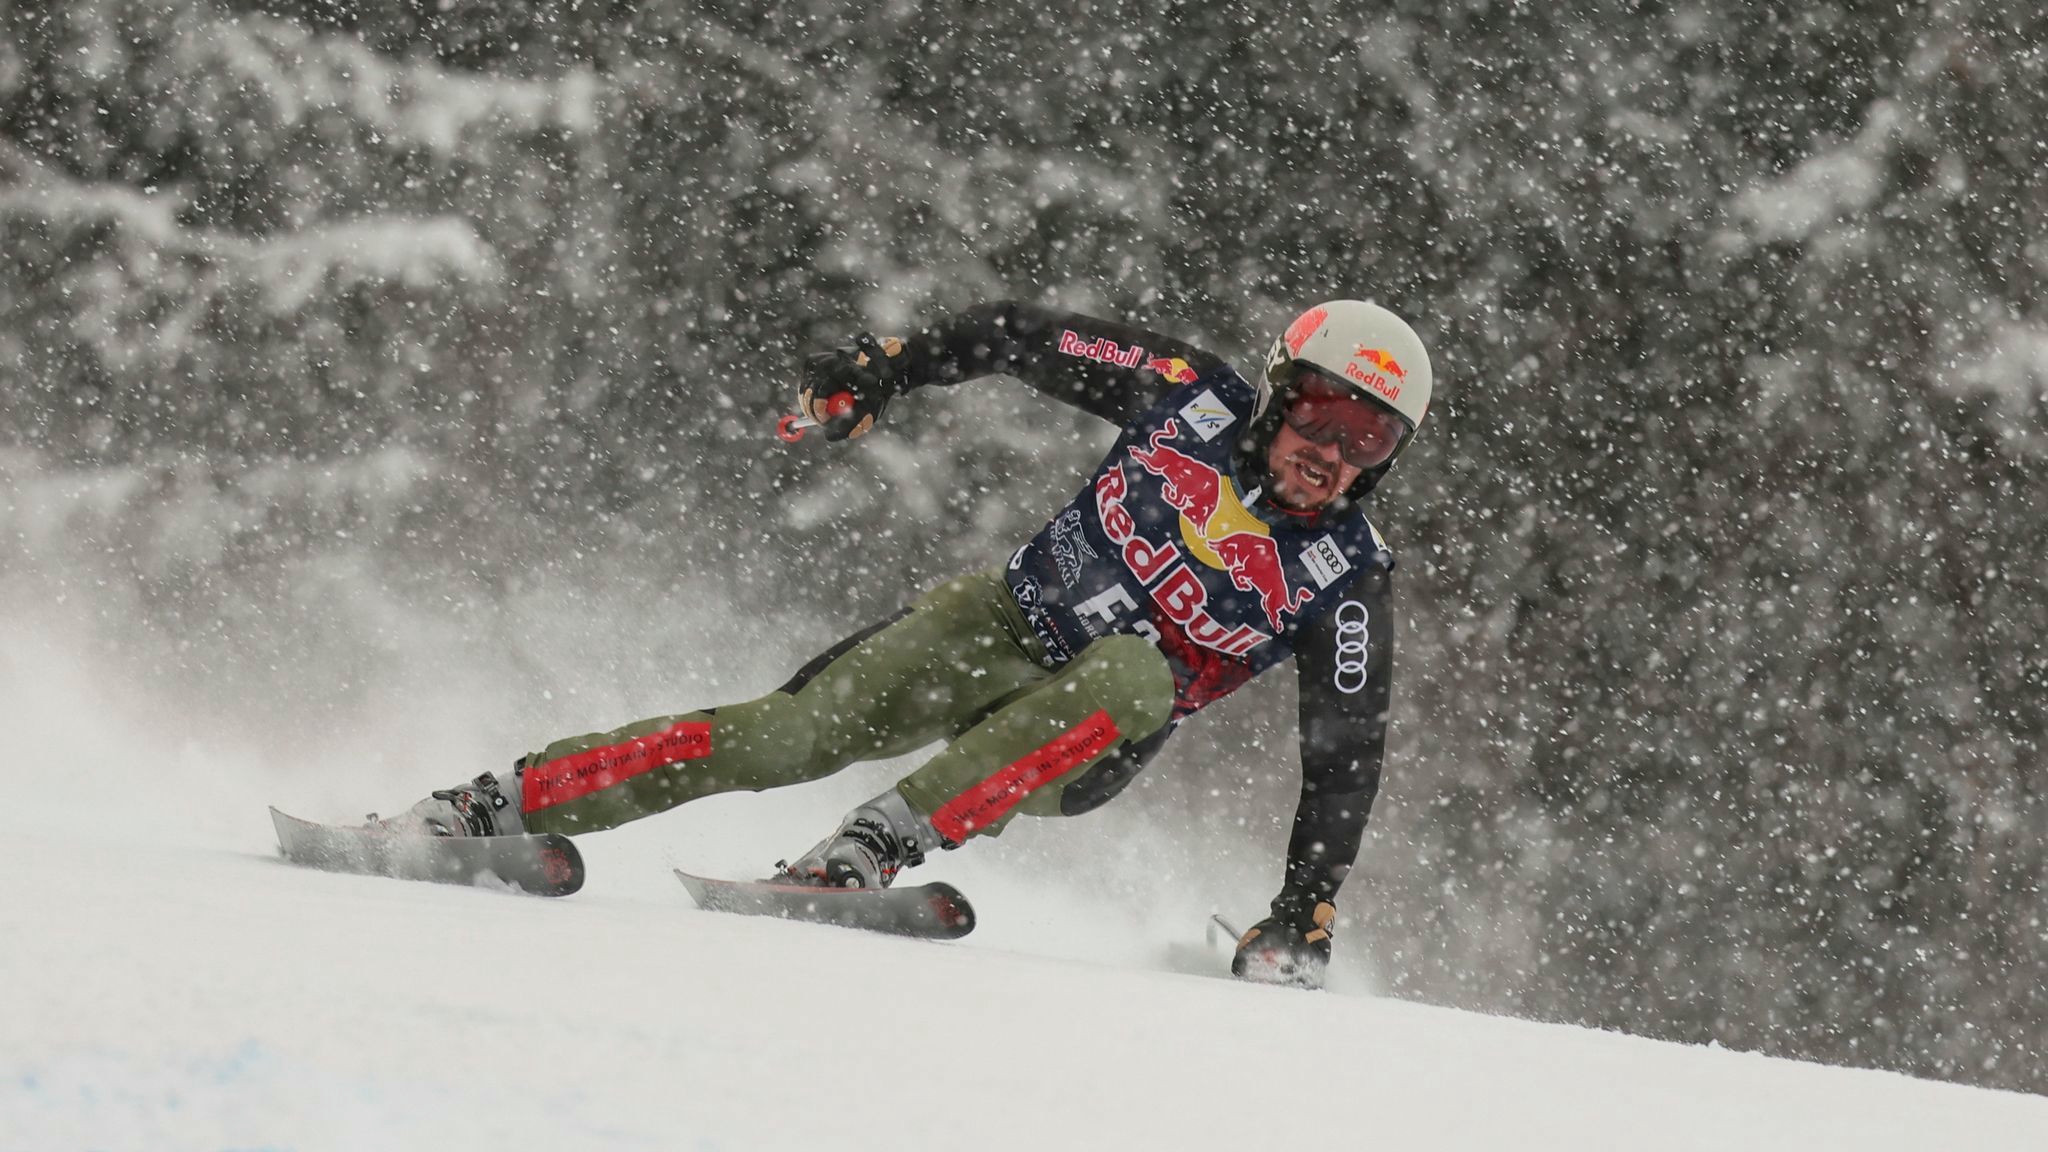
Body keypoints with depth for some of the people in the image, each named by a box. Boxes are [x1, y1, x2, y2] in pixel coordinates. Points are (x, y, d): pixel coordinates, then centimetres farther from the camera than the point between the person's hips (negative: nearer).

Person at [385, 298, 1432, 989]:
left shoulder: (1345, 579, -12)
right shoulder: (1195, 396, -9)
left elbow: (1345, 754, -9)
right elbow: (1022, 336, 3)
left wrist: (1304, 914, -16)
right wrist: (887, 368, -4)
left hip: (1078, 750, -1)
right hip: (1004, 621, 1)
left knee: (1134, 670, -37)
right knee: (795, 734, -20)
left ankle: (868, 852, -43)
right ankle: (481, 810, -19)